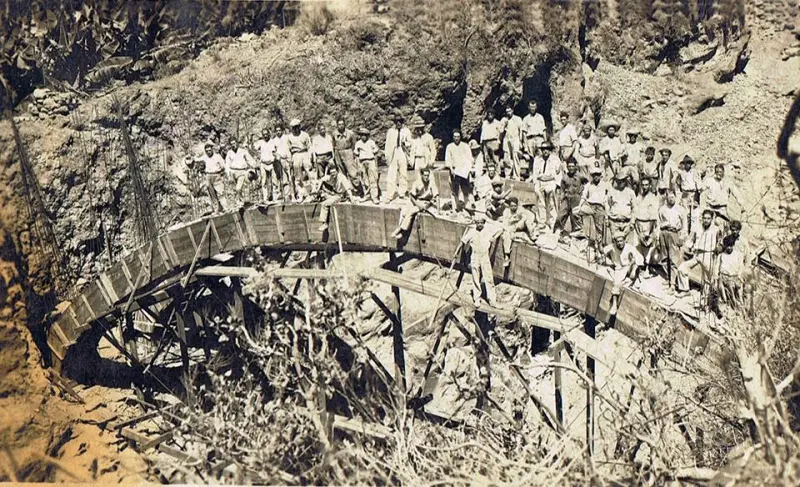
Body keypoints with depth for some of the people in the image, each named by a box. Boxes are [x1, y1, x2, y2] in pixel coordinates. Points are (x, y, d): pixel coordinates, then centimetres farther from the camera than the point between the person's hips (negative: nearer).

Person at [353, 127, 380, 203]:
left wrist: (376, 165, 2)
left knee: (373, 180, -8)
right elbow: (356, 155, 11)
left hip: (371, 161, -3)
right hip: (362, 162, 3)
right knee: (365, 180, 7)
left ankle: (374, 197, -9)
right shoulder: (358, 143, 5)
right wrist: (358, 168, 8)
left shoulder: (371, 142, -1)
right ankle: (366, 195, 21)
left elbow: (375, 154, 5)